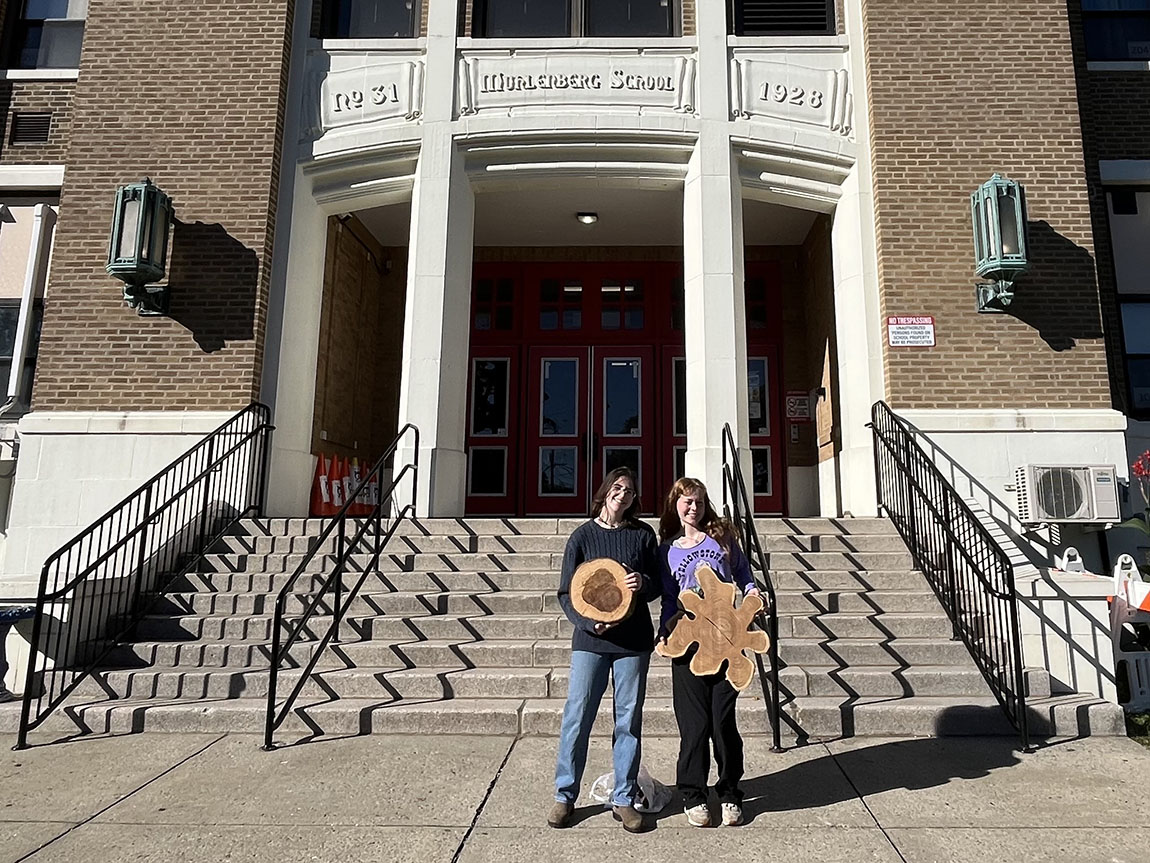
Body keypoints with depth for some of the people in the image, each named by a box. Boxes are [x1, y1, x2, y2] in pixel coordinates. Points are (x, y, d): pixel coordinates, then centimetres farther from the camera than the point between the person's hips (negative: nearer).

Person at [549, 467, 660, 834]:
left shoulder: (643, 534, 4)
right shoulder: (583, 535, 0)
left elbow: (658, 585, 9)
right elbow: (566, 592, 0)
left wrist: (644, 583, -13)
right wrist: (588, 622, -15)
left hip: (633, 641, 1)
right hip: (590, 639, -1)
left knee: (629, 720, 8)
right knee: (576, 717, 3)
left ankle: (624, 799, 22)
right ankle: (565, 796, 19)